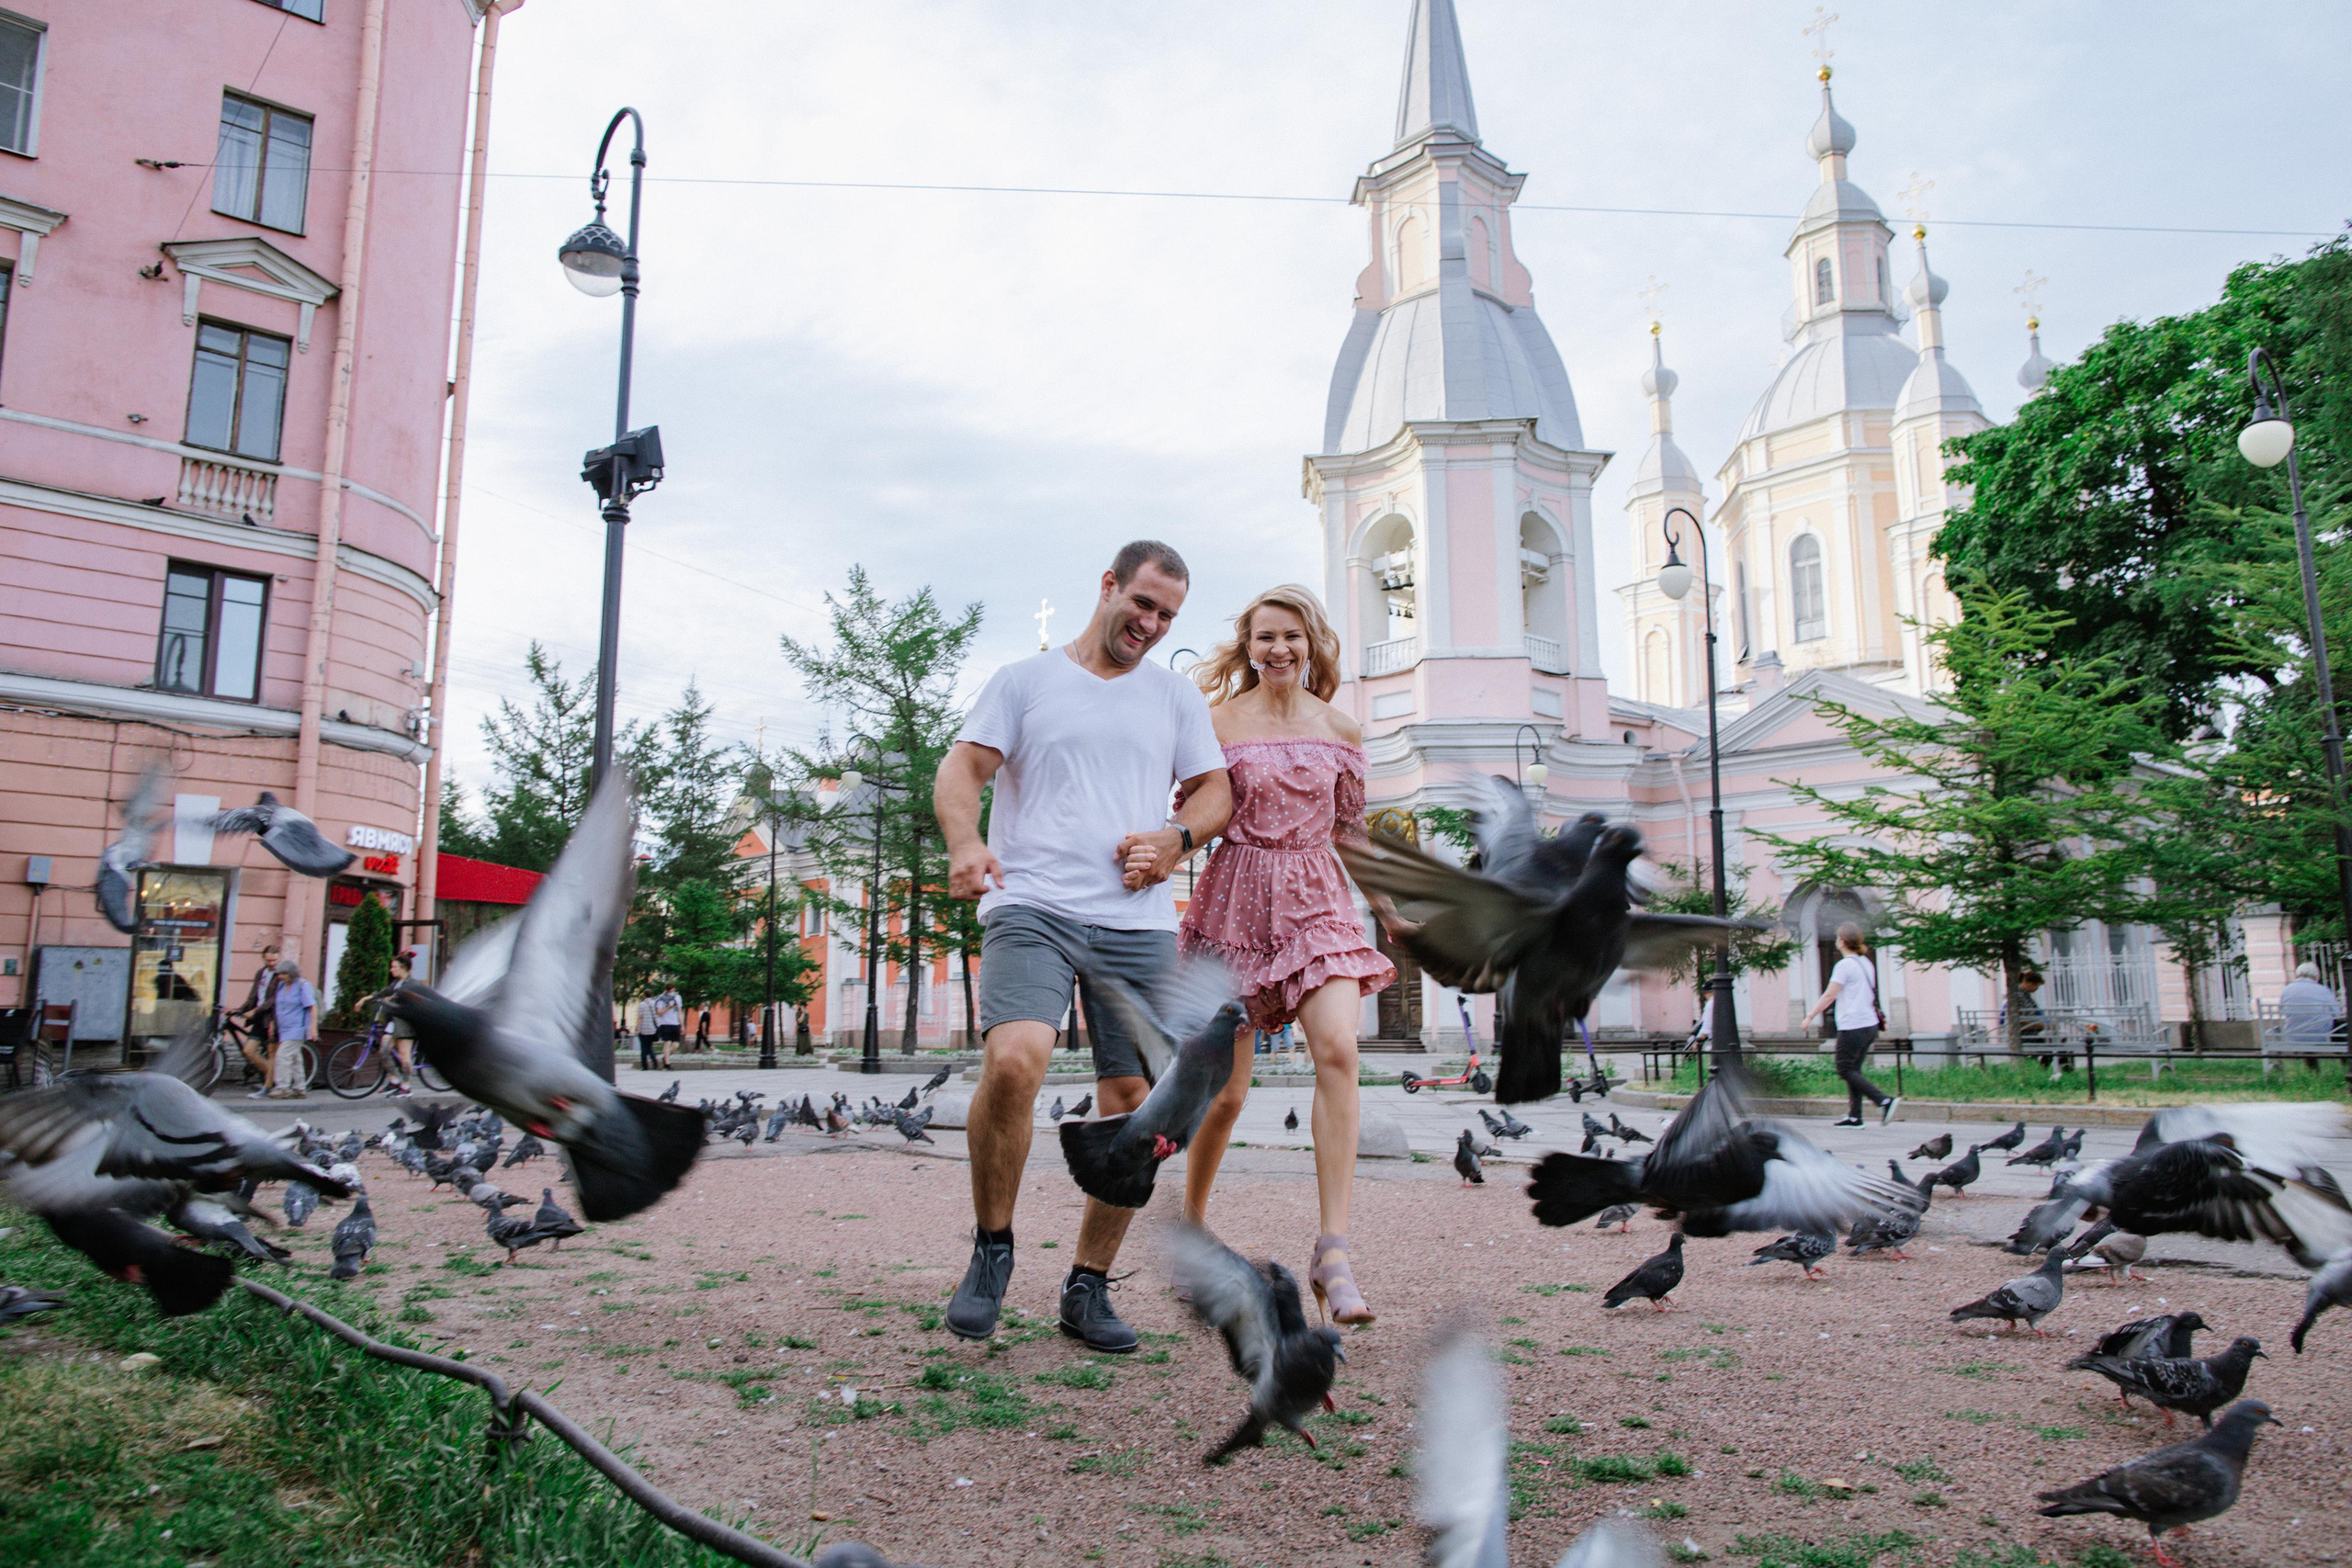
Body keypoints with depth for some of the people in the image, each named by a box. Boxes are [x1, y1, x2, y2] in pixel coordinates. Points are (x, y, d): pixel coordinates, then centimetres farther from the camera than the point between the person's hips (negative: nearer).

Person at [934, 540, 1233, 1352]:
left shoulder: (1177, 697, 20)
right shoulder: (1024, 680, 12)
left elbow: (1215, 790, 19)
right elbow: (961, 768, 4)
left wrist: (1176, 837, -3)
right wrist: (965, 843, -16)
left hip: (1138, 925, 4)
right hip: (1031, 909, -3)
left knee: (1136, 1105, 0)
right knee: (1013, 1061, -26)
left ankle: (1088, 1287, 17)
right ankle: (991, 1248, -2)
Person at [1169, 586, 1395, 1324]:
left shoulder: (1340, 728, 9)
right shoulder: (1219, 722, 1)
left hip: (1317, 898, 2)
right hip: (1236, 899, -2)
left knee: (1337, 1050, -21)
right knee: (1225, 1091, 1)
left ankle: (1333, 1251, -19)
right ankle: (1191, 1220, 28)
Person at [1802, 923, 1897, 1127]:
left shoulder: (1845, 965, -13)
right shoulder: (1866, 963, 12)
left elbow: (1829, 996, -12)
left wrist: (1810, 1016, -4)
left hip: (1852, 1026, -8)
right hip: (1870, 1024, 8)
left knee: (1845, 1070, -1)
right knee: (1854, 1070, 11)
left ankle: (1884, 1100, -13)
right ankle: (1854, 1117, 9)